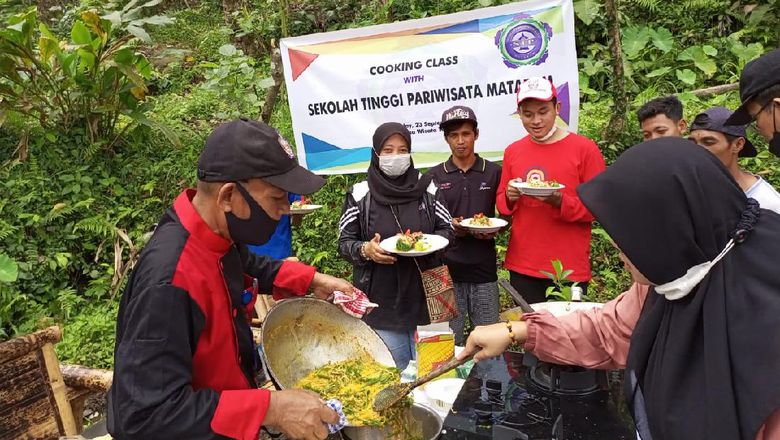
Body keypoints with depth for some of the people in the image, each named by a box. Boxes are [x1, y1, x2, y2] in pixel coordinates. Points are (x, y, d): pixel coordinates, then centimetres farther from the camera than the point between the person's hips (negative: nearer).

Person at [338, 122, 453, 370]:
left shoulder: (427, 189, 1)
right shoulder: (360, 194, -4)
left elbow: (447, 229, 9)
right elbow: (344, 242, 0)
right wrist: (365, 250, -20)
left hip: (424, 298, 2)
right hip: (382, 304, -2)